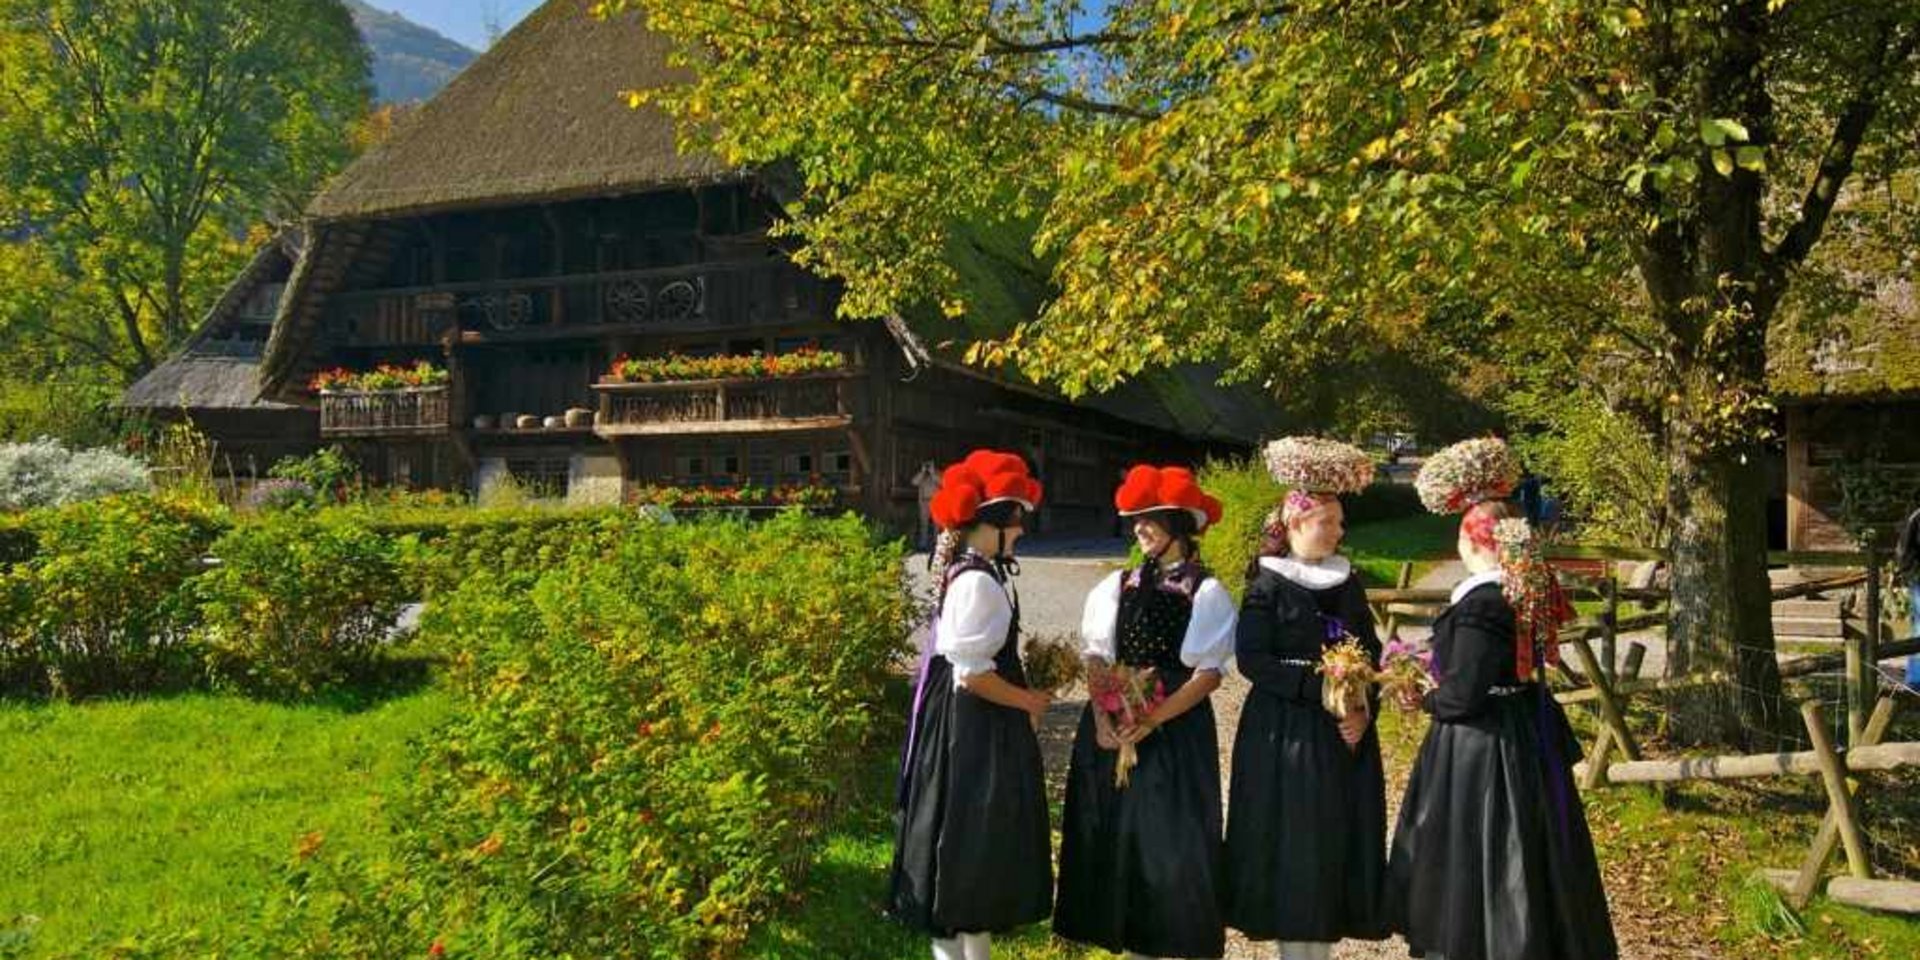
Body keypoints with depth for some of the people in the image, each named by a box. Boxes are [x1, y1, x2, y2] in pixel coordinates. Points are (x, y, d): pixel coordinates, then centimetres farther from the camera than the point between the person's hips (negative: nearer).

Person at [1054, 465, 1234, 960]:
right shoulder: (1117, 586, 7)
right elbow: (1097, 659, 3)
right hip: (1112, 727, 4)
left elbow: (1209, 673, -9)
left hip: (1176, 728, -4)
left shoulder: (1207, 593, -4)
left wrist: (1152, 719, -18)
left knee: (1172, 839, -1)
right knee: (1116, 838, 8)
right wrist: (1102, 717, -13)